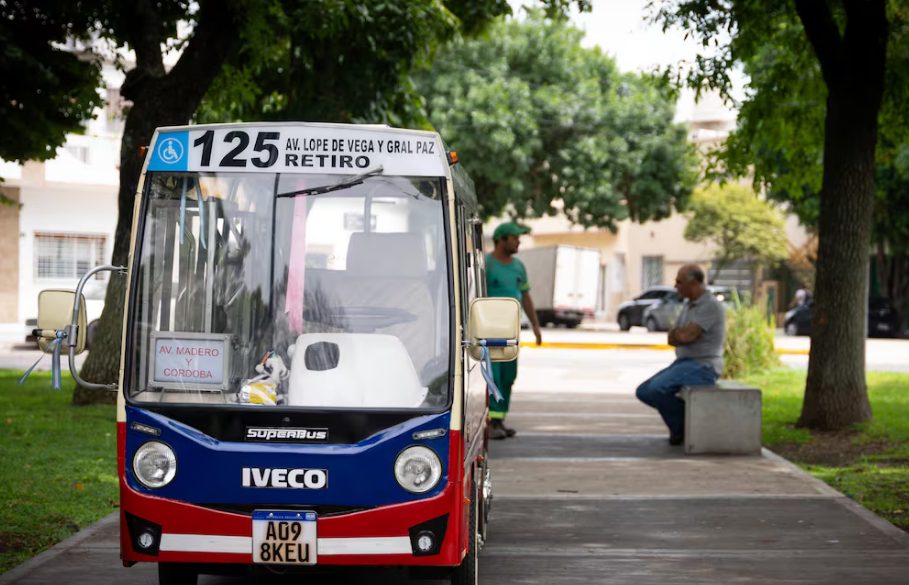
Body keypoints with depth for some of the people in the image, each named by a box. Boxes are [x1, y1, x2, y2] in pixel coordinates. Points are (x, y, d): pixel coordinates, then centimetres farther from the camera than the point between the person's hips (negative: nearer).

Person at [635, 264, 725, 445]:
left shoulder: (711, 306, -16)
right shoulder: (688, 305, 14)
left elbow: (686, 336, -23)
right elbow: (672, 339, 11)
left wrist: (677, 333, 0)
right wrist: (681, 334, -11)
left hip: (702, 367, -9)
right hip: (684, 363, 9)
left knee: (656, 388, -27)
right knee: (643, 392, -1)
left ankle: (680, 426, -4)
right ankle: (684, 416, 8)